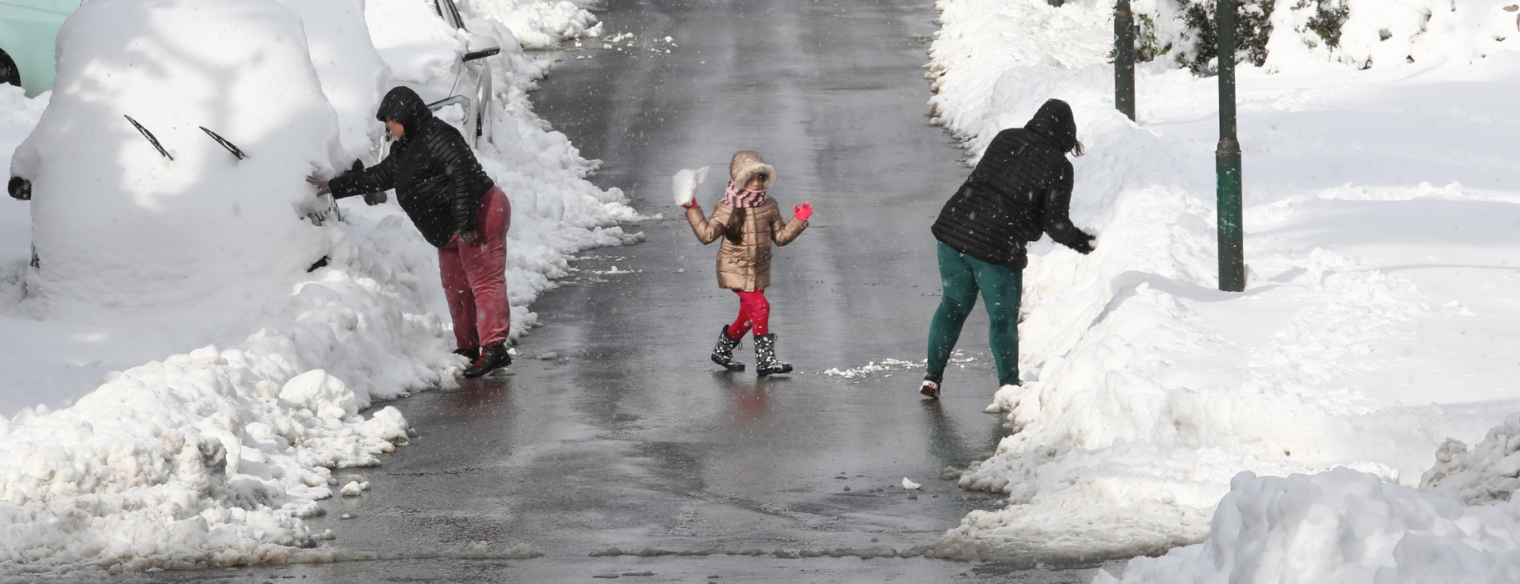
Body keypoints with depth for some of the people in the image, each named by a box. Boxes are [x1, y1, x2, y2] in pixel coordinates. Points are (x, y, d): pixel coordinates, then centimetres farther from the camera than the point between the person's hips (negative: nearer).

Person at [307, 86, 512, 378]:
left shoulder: (438, 137, -15)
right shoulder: (405, 149, 18)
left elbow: (465, 176, -23)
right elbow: (378, 177, 30)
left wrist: (466, 223, -26)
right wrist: (333, 187, 33)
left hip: (482, 215, -11)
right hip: (451, 232, 11)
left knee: (485, 283, -13)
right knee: (455, 288, 12)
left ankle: (494, 349, -19)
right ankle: (468, 348, 18)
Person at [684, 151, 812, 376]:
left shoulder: (769, 206, 3)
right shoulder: (728, 209, -10)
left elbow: (780, 236, 9)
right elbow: (707, 234, -11)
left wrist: (798, 221, -4)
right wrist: (692, 211, -18)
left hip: (758, 271, 6)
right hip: (735, 270, -6)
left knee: (749, 315, 14)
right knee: (760, 306, -19)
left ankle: (722, 351, 35)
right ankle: (765, 360, -15)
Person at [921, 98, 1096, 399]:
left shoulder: (1005, 139, 6)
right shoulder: (1058, 167, -9)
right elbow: (1055, 224, -9)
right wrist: (1083, 243, 10)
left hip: (953, 229, 5)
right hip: (998, 248, -5)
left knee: (953, 305, 21)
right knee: (1004, 318, 12)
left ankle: (933, 375, 20)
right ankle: (1009, 385, 18)